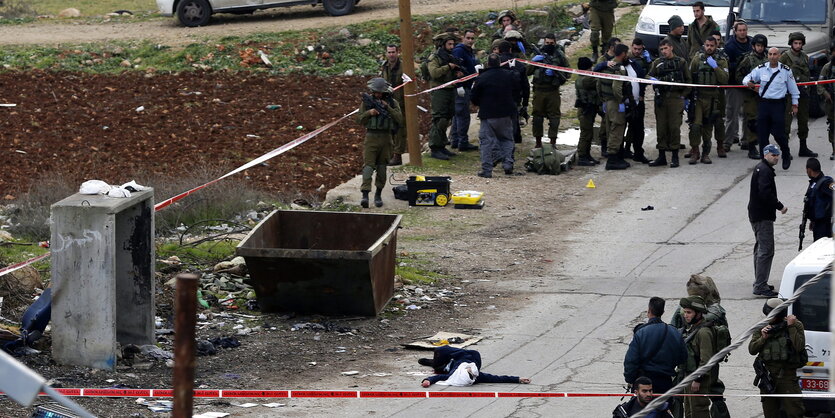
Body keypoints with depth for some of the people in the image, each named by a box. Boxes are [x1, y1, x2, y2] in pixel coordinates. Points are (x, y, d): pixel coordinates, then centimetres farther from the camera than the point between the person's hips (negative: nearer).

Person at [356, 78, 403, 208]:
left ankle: (378, 194, 18)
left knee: (382, 167, 6)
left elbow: (400, 119, -7)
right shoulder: (367, 101, 4)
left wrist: (388, 108, -15)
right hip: (371, 137, -1)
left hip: (385, 138, 1)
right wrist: (369, 113, -13)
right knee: (368, 165, -11)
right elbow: (359, 119, 4)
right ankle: (365, 195, -20)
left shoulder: (392, 102, 4)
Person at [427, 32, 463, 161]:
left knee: (446, 120, 12)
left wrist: (459, 73, 6)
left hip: (450, 91, 9)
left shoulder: (451, 57, 18)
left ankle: (442, 146, 19)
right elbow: (434, 73, -22)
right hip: (439, 92, -9)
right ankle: (435, 149, -13)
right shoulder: (434, 58, -7)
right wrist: (448, 67, -20)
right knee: (439, 121, -12)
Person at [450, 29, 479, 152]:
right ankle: (463, 143, -8)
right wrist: (459, 86, -27)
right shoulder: (459, 50, -15)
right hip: (461, 88, -11)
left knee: (458, 114, 14)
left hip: (466, 87, 11)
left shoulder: (470, 52, 18)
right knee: (463, 115, -9)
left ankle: (455, 141, 20)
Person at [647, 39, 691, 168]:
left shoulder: (681, 62, 9)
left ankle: (675, 156, 0)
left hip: (675, 98, -3)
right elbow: (649, 76, 10)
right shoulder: (657, 63, 15)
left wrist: (684, 95, 0)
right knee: (661, 127, 3)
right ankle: (661, 156, 10)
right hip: (661, 98, 3)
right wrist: (652, 79, -14)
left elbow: (688, 80, 10)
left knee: (674, 127, -6)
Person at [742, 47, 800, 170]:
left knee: (779, 133, -6)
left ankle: (786, 156, 18)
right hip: (763, 103, 2)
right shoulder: (761, 69, 3)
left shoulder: (786, 71, 0)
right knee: (762, 133, 1)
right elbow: (747, 78, 7)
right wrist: (749, 83, -17)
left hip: (778, 104, -2)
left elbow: (793, 89, 9)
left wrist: (794, 104, 11)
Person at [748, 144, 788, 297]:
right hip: (763, 217, -12)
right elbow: (765, 193, -27)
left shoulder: (760, 168, 17)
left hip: (756, 215, 12)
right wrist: (780, 206, -18)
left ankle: (759, 283, 29)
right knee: (766, 250, -13)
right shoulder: (765, 171, -17)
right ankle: (760, 286, -16)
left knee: (761, 248, 20)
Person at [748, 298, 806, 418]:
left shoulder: (796, 325, -1)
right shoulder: (762, 327, 8)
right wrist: (763, 338, -9)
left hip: (788, 375, -4)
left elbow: (799, 347, -14)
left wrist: (791, 327, -15)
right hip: (768, 375, 4)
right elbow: (752, 349, 6)